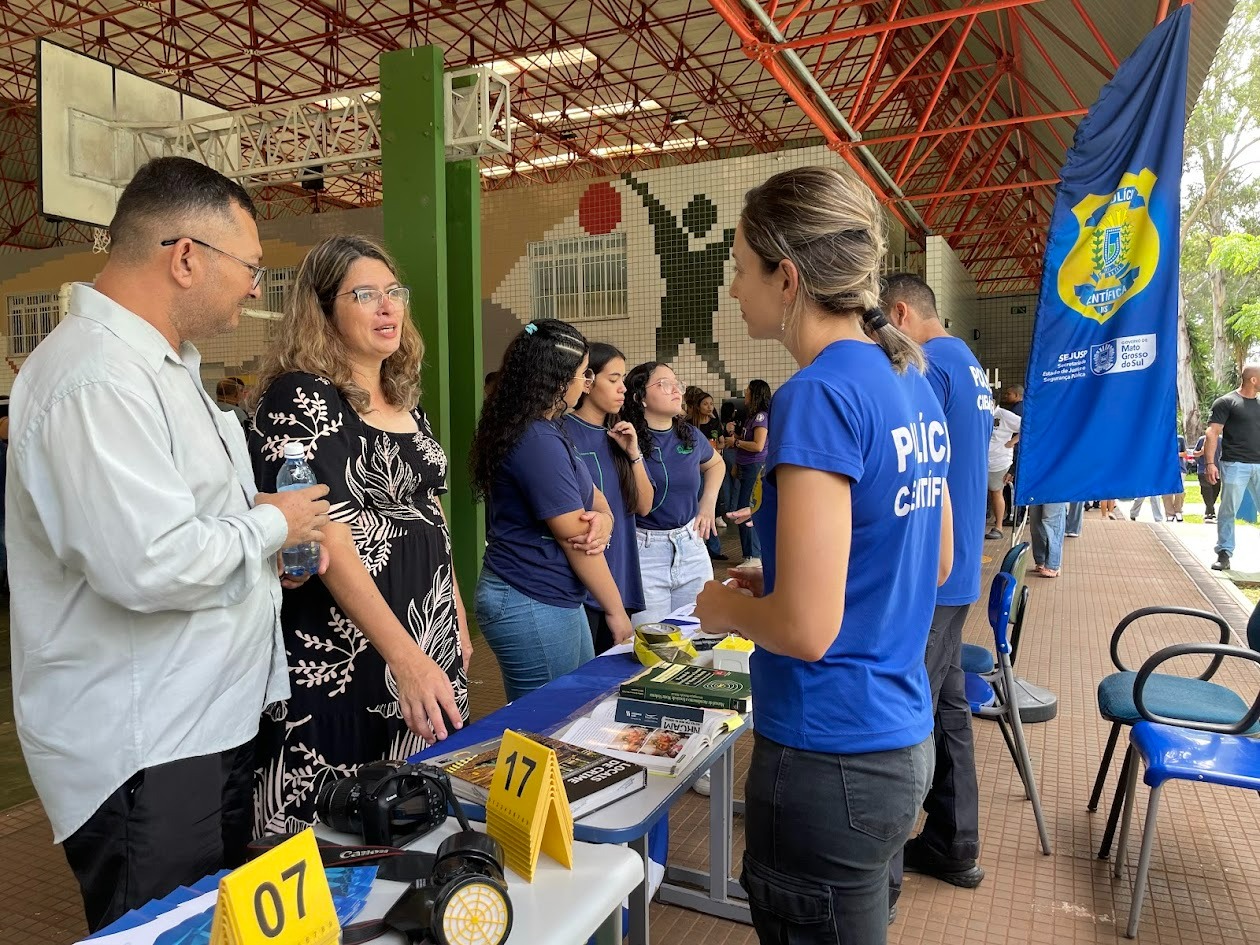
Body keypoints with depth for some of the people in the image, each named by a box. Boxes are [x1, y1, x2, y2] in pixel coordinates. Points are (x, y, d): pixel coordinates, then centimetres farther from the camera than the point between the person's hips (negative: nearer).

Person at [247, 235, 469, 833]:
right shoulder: (300, 397, -12)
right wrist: (404, 655, -25)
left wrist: (457, 620, 16)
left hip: (432, 646, 7)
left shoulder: (406, 400, 12)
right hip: (341, 663, -7)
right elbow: (329, 539, -20)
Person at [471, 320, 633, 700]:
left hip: (554, 599, 10)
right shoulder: (539, 442, -22)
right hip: (532, 607, -10)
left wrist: (603, 520, -14)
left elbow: (592, 495, 10)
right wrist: (617, 612, -8)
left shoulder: (545, 429, 9)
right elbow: (576, 541, -18)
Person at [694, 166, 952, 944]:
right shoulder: (911, 382, 5)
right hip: (902, 738, 9)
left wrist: (724, 607, -5)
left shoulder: (820, 394, -22)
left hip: (831, 758, -8)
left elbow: (806, 628, -25)